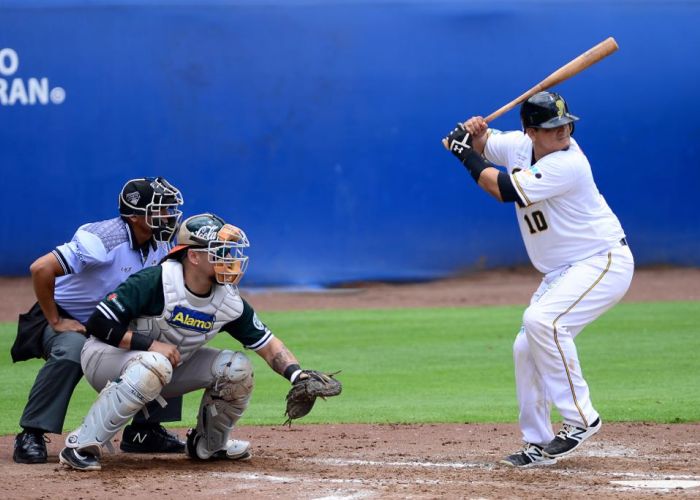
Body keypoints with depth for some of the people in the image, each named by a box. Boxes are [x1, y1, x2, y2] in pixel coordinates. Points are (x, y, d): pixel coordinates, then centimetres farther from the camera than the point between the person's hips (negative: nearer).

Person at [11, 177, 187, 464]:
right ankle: (30, 436, -30)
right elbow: (41, 268, -36)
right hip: (65, 320, -8)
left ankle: (145, 431, 9)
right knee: (71, 349, -38)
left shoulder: (159, 245, -5)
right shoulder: (103, 239, -30)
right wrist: (55, 322, -28)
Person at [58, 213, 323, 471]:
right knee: (155, 365, -41)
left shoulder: (229, 301, -9)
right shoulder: (155, 282, -28)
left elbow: (267, 344, -3)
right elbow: (98, 323, -29)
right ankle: (82, 445, -33)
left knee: (236, 367, -9)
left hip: (170, 364, 7)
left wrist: (297, 374, -22)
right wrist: (151, 344, -33)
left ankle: (209, 444, 13)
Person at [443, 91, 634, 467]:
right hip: (562, 272, 9)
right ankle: (539, 444, 17)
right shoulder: (519, 145, -1)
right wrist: (476, 133, -7)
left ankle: (580, 418, -21)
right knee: (526, 350, 7)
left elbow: (503, 189, -28)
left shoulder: (568, 164, -26)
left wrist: (465, 154, -15)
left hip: (604, 262, -9)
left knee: (541, 320, -29)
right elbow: (482, 144, 17)